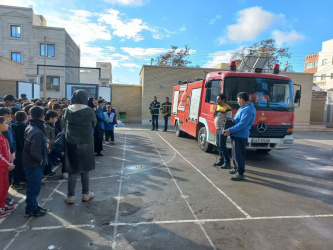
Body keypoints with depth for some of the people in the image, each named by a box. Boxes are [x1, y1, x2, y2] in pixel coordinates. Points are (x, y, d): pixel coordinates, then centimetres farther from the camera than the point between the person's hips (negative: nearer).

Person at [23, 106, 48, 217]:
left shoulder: (29, 128, 5)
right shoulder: (37, 132, -25)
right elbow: (35, 151, -31)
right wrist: (41, 159, -14)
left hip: (29, 162, 9)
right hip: (34, 165, -9)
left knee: (33, 187, 21)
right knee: (34, 187, 6)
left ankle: (33, 206, 35)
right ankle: (31, 210, 20)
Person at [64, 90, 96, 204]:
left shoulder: (68, 110, -3)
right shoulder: (89, 111, -13)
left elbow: (65, 125, 6)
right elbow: (94, 124, 0)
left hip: (71, 142, 2)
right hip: (86, 143, -2)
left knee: (73, 168, 11)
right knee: (84, 168, 14)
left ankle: (70, 196, 13)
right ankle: (86, 194, 23)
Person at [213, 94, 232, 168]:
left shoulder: (227, 108, -13)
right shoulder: (217, 106, 15)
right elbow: (215, 116, 22)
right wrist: (215, 111, 0)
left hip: (223, 129, -9)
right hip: (218, 129, 9)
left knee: (222, 146, -10)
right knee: (219, 145, 12)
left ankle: (227, 162, -2)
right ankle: (221, 160, 23)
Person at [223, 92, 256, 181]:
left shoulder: (248, 110, -17)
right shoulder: (242, 108, 18)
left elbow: (242, 124, -24)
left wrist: (230, 130, -23)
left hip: (240, 136, -11)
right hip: (236, 135, 11)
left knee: (239, 154, -7)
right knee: (235, 153, 19)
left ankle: (240, 173, 0)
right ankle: (236, 168, 33)